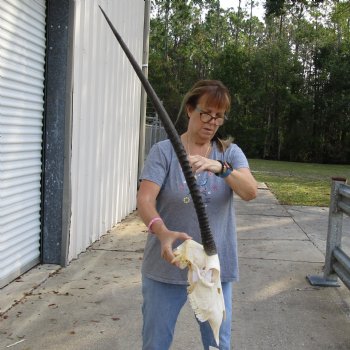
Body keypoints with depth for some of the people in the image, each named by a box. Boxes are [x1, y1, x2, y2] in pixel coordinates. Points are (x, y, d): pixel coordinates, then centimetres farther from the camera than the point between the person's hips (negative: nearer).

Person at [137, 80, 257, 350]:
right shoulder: (164, 151, -5)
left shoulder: (230, 152, 2)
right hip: (166, 267, -1)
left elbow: (250, 192, -15)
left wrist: (220, 167, -34)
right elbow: (145, 199, -16)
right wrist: (162, 231, -37)